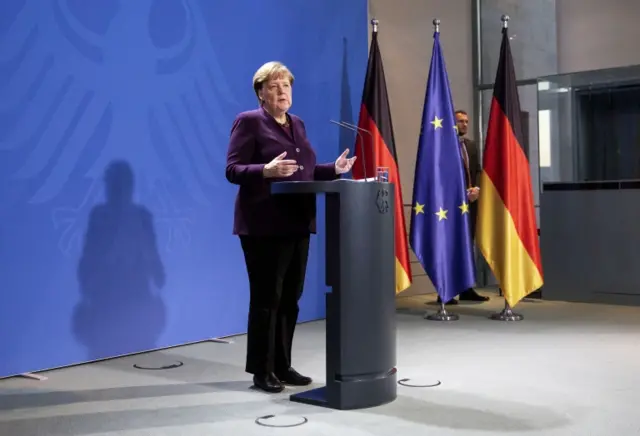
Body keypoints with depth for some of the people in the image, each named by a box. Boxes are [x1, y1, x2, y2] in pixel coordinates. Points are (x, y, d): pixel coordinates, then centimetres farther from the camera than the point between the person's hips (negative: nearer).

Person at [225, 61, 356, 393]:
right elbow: (233, 170, -12)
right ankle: (261, 371, 10)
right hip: (264, 226, -7)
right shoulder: (248, 122, -5)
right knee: (266, 299, -1)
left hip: (297, 223, 7)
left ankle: (282, 366, 21)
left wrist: (334, 169, 6)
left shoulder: (297, 124, 17)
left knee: (290, 298, 10)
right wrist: (267, 171, -29)